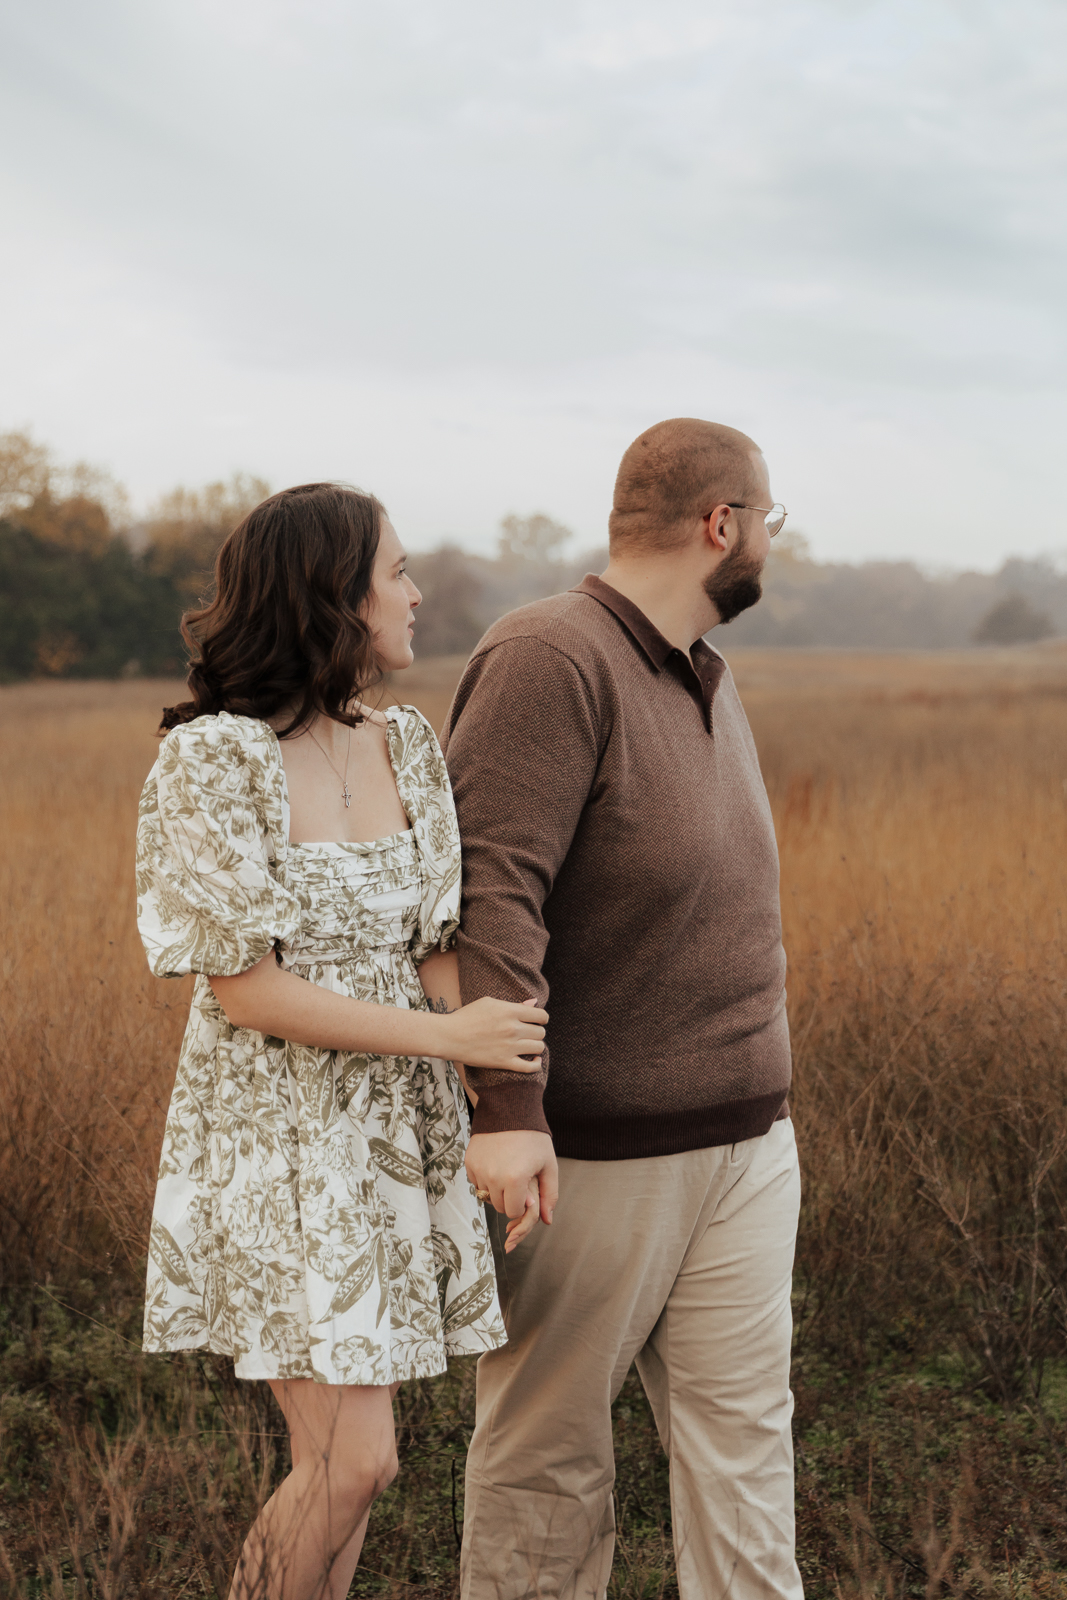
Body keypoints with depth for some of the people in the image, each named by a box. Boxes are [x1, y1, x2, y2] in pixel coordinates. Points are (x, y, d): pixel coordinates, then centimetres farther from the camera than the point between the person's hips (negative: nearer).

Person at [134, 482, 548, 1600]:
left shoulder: (406, 744, 5)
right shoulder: (212, 757, -15)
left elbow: (436, 951, 4)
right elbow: (241, 987, -16)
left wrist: (510, 1096, -11)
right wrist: (446, 1035, -19)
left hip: (397, 1140, 6)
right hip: (275, 1139, -6)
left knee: (346, 1455, 11)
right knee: (351, 1463, -9)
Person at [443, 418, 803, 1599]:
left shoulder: (704, 680, 15)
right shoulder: (549, 660, -15)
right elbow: (487, 884, -24)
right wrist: (505, 1109, -30)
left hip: (740, 1145, 8)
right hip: (582, 1155, -8)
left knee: (741, 1438, 7)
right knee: (547, 1453, 8)